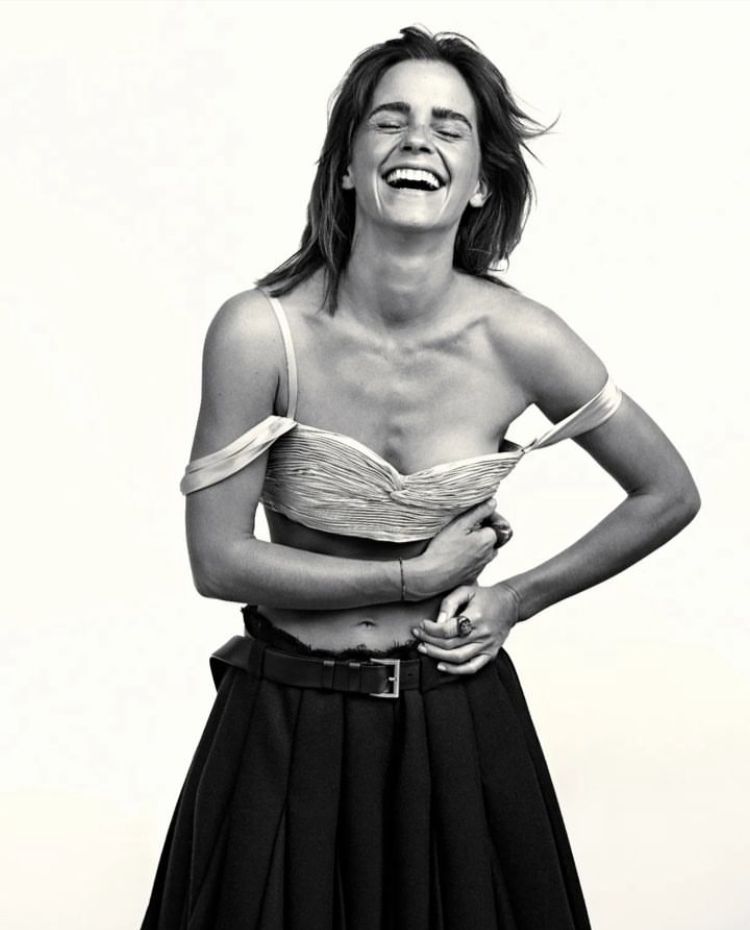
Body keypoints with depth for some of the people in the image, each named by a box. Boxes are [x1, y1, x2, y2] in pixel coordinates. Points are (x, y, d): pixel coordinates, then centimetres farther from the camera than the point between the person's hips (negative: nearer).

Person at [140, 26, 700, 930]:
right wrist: (416, 577, -13)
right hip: (288, 724, -1)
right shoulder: (261, 330, -16)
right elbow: (219, 559, -13)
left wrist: (518, 599, -2)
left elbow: (670, 494, 1)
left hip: (457, 721, 1)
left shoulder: (518, 338, -13)